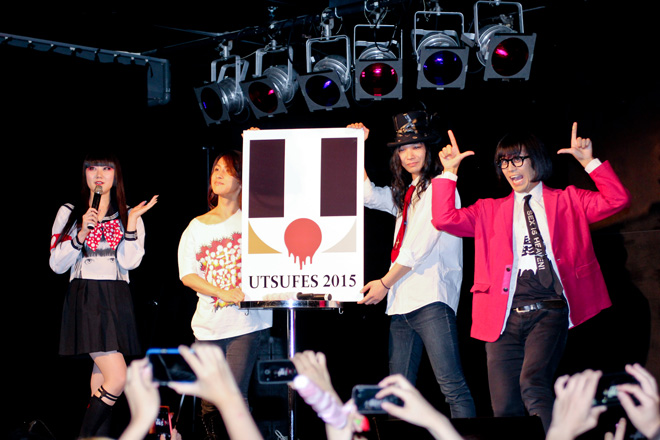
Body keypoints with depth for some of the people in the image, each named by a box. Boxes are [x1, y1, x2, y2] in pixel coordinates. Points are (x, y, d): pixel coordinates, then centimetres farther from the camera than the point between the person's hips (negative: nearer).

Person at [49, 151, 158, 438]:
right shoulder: (69, 213, 7)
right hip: (84, 299, -3)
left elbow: (129, 262, -2)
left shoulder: (127, 216, 12)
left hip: (116, 301, 4)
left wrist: (132, 221, -8)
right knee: (117, 378, -17)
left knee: (102, 378, 3)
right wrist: (82, 233, -9)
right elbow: (57, 265, 1)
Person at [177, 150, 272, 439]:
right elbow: (187, 275, 3)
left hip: (247, 319, -3)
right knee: (209, 400, 7)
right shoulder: (197, 226, 11)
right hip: (209, 323, 3)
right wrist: (224, 294, -9)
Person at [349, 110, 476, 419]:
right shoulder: (405, 194, 23)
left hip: (432, 299, -8)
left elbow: (421, 246, -8)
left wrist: (385, 283, -4)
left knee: (452, 386, -15)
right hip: (402, 302, 8)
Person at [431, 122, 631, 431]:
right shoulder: (490, 211, 20)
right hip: (506, 316, 3)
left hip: (549, 312, -3)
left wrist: (589, 162, -3)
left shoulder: (566, 201, 15)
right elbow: (444, 218, 9)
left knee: (533, 384, -27)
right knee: (504, 408, -3)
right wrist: (449, 173, 5)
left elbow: (617, 200, 4)